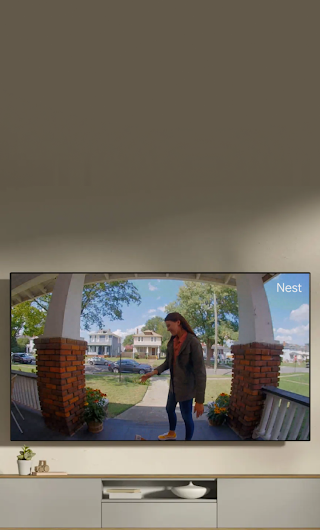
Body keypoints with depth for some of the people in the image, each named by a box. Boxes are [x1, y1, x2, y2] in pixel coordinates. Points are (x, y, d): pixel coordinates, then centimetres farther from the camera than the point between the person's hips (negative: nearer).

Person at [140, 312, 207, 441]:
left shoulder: (192, 342, -24)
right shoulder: (172, 342, 1)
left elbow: (200, 371, -24)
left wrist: (200, 400, -26)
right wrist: (154, 372, -10)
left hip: (186, 387, -8)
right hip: (174, 385, 8)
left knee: (186, 416, 7)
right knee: (169, 409, 26)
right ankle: (171, 433, 53)